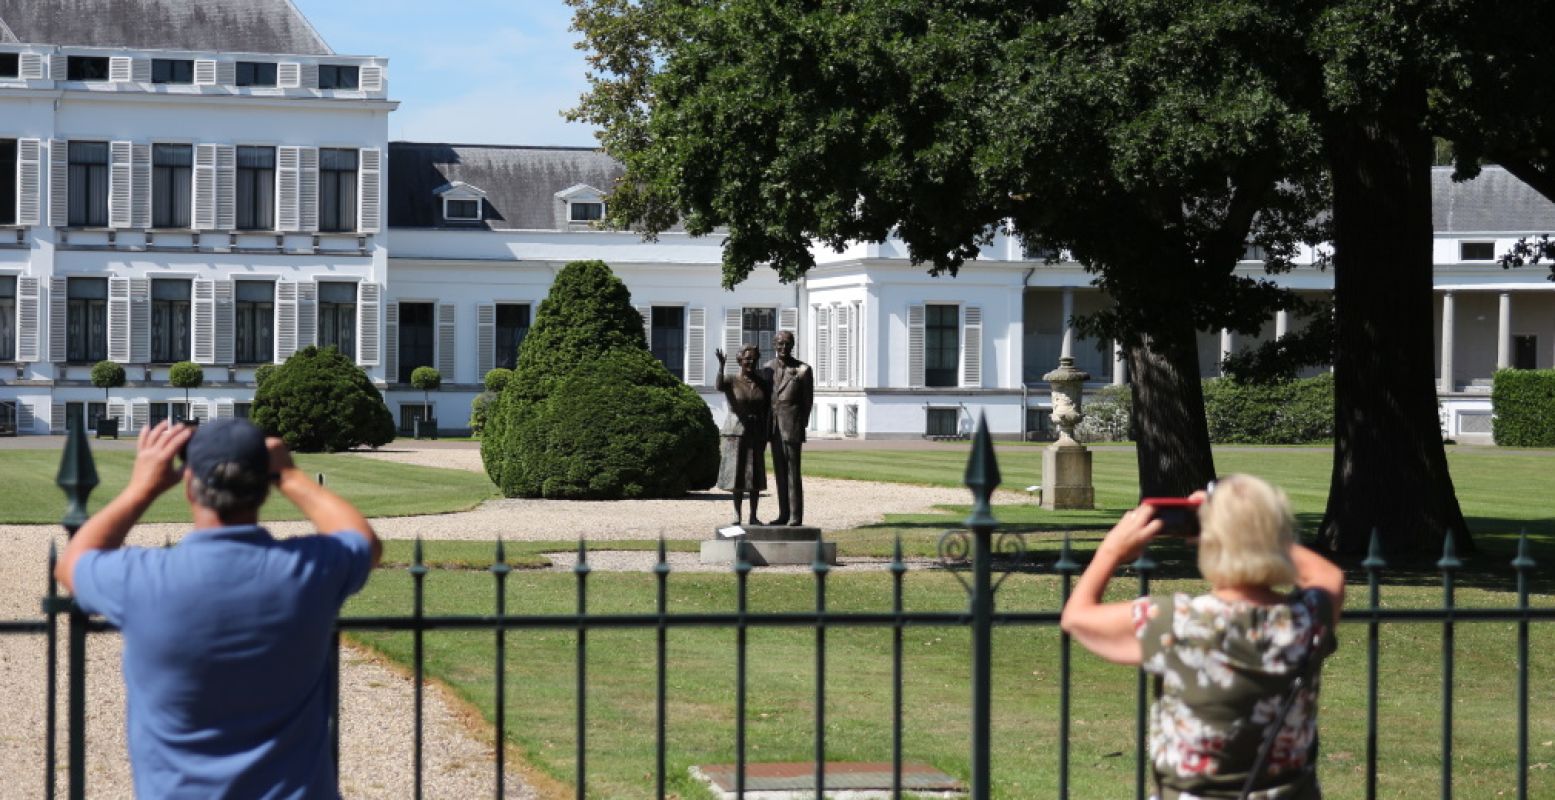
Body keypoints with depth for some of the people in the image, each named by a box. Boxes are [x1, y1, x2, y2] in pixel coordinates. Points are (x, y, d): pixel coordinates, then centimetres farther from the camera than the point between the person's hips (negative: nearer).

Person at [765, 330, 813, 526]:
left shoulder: (803, 370, -4)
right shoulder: (769, 368, 11)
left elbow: (808, 401, -1)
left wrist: (801, 427, -5)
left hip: (792, 428, -5)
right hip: (774, 427, 5)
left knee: (793, 472, -5)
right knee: (779, 472, 8)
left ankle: (796, 516, -3)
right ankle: (784, 515, 13)